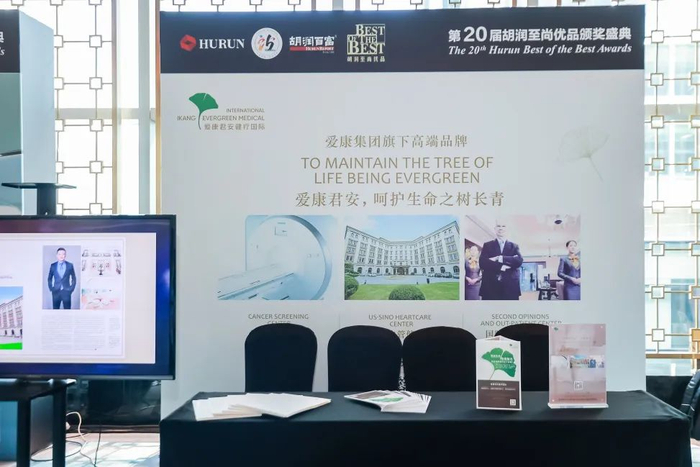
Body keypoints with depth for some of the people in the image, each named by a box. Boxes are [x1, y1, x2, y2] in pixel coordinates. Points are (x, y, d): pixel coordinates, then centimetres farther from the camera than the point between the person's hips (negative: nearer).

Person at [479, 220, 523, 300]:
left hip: (510, 287, 1)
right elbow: (482, 262, -2)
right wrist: (500, 267, -12)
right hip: (490, 286, -1)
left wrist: (500, 258, -10)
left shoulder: (514, 246, 16)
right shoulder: (487, 245, 14)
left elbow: (519, 261, -3)